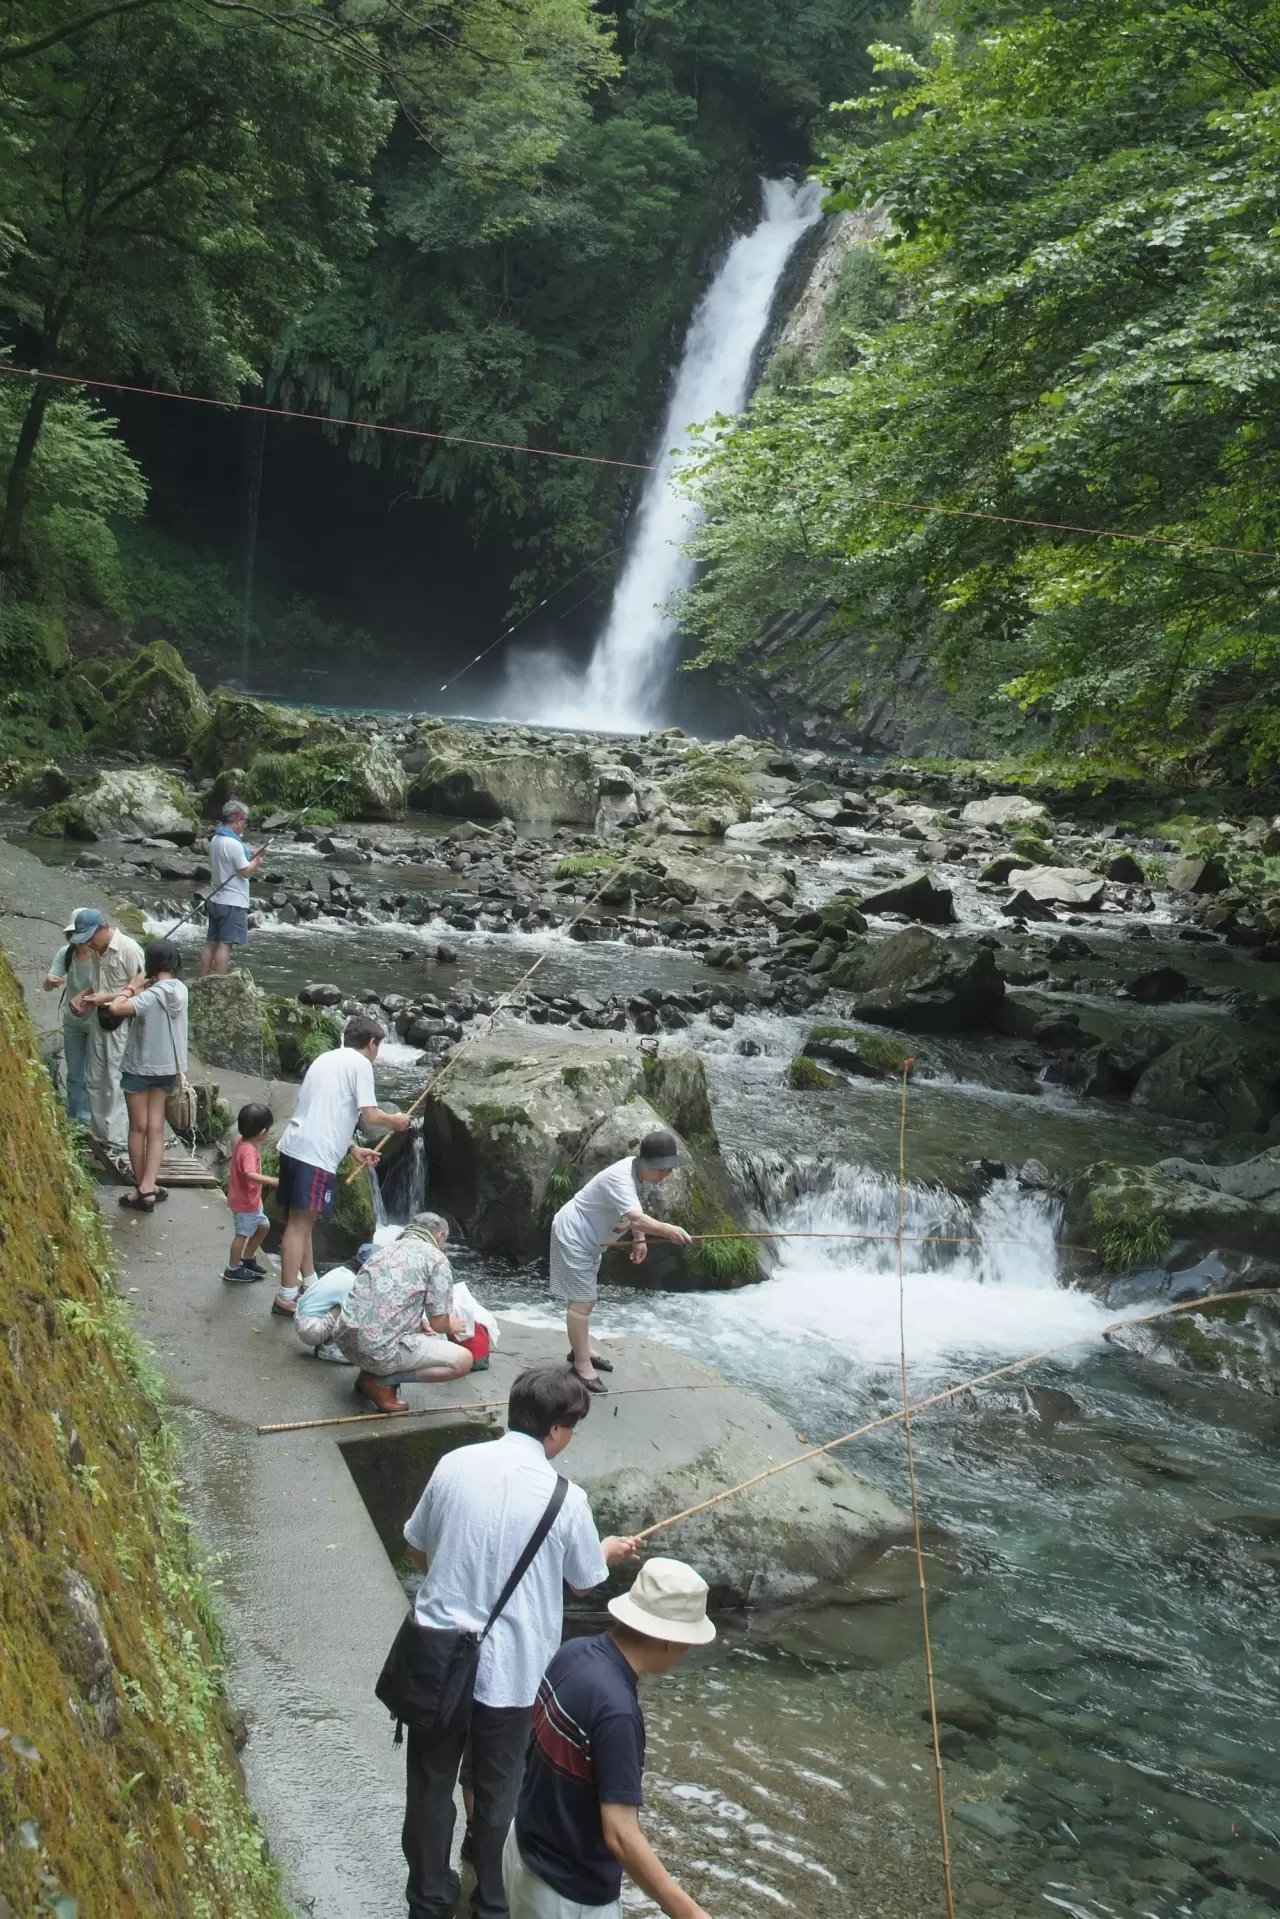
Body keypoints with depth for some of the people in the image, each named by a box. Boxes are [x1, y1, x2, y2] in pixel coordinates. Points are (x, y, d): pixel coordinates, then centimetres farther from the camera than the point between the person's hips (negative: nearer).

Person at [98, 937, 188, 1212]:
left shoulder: (151, 996, -24)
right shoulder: (180, 990, -3)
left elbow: (117, 1009, -35)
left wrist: (129, 988, -18)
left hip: (140, 1068, -5)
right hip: (168, 1068, 5)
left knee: (138, 1128, 9)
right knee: (155, 1129, 7)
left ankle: (142, 1187, 16)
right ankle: (148, 1187, 2)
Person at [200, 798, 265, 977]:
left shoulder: (215, 840, 11)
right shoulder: (233, 844, -18)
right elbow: (246, 872, -15)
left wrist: (253, 857, 12)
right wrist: (258, 859, 0)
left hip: (215, 900, 9)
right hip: (232, 902, -9)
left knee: (211, 942, 10)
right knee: (225, 945, -7)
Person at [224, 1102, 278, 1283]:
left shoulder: (242, 1142, -1)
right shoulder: (249, 1150, -31)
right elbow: (251, 1175, -46)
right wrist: (274, 1181, -51)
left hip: (251, 1200, 10)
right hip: (244, 1202, -10)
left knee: (263, 1225, 20)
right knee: (242, 1234, 4)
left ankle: (247, 1258, 35)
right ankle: (233, 1269, 18)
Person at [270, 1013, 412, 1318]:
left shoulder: (326, 1059, 23)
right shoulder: (359, 1063, -3)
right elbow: (370, 1116, -9)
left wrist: (353, 1149, 31)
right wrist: (395, 1120, 11)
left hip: (294, 1147, 9)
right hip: (315, 1155, -9)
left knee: (302, 1221, 16)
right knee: (300, 1223, -7)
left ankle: (310, 1284, 27)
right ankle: (286, 1298, -5)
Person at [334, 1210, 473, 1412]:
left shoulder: (385, 1250, 20)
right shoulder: (436, 1259, 0)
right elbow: (438, 1323, -1)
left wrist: (419, 1321, 34)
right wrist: (450, 1327, 20)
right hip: (380, 1349, -8)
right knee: (463, 1360, 1)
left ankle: (370, 1371, 12)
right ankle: (381, 1380, -3)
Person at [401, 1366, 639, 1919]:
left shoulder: (455, 1464, -8)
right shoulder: (565, 1499, -16)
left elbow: (417, 1547, 7)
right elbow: (583, 1582, 0)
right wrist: (609, 1552, 22)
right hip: (510, 1667, -2)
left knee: (430, 1783, 18)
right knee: (496, 1791, 17)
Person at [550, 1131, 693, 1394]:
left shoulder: (638, 1171, -4)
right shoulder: (620, 1178, -34)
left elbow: (635, 1212, 12)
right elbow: (637, 1219, -48)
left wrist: (639, 1240, 4)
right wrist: (669, 1230, -60)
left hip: (588, 1238, 10)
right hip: (573, 1237, -10)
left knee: (585, 1298, 22)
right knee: (581, 1301, -9)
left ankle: (580, 1350, 37)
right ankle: (582, 1365, -4)